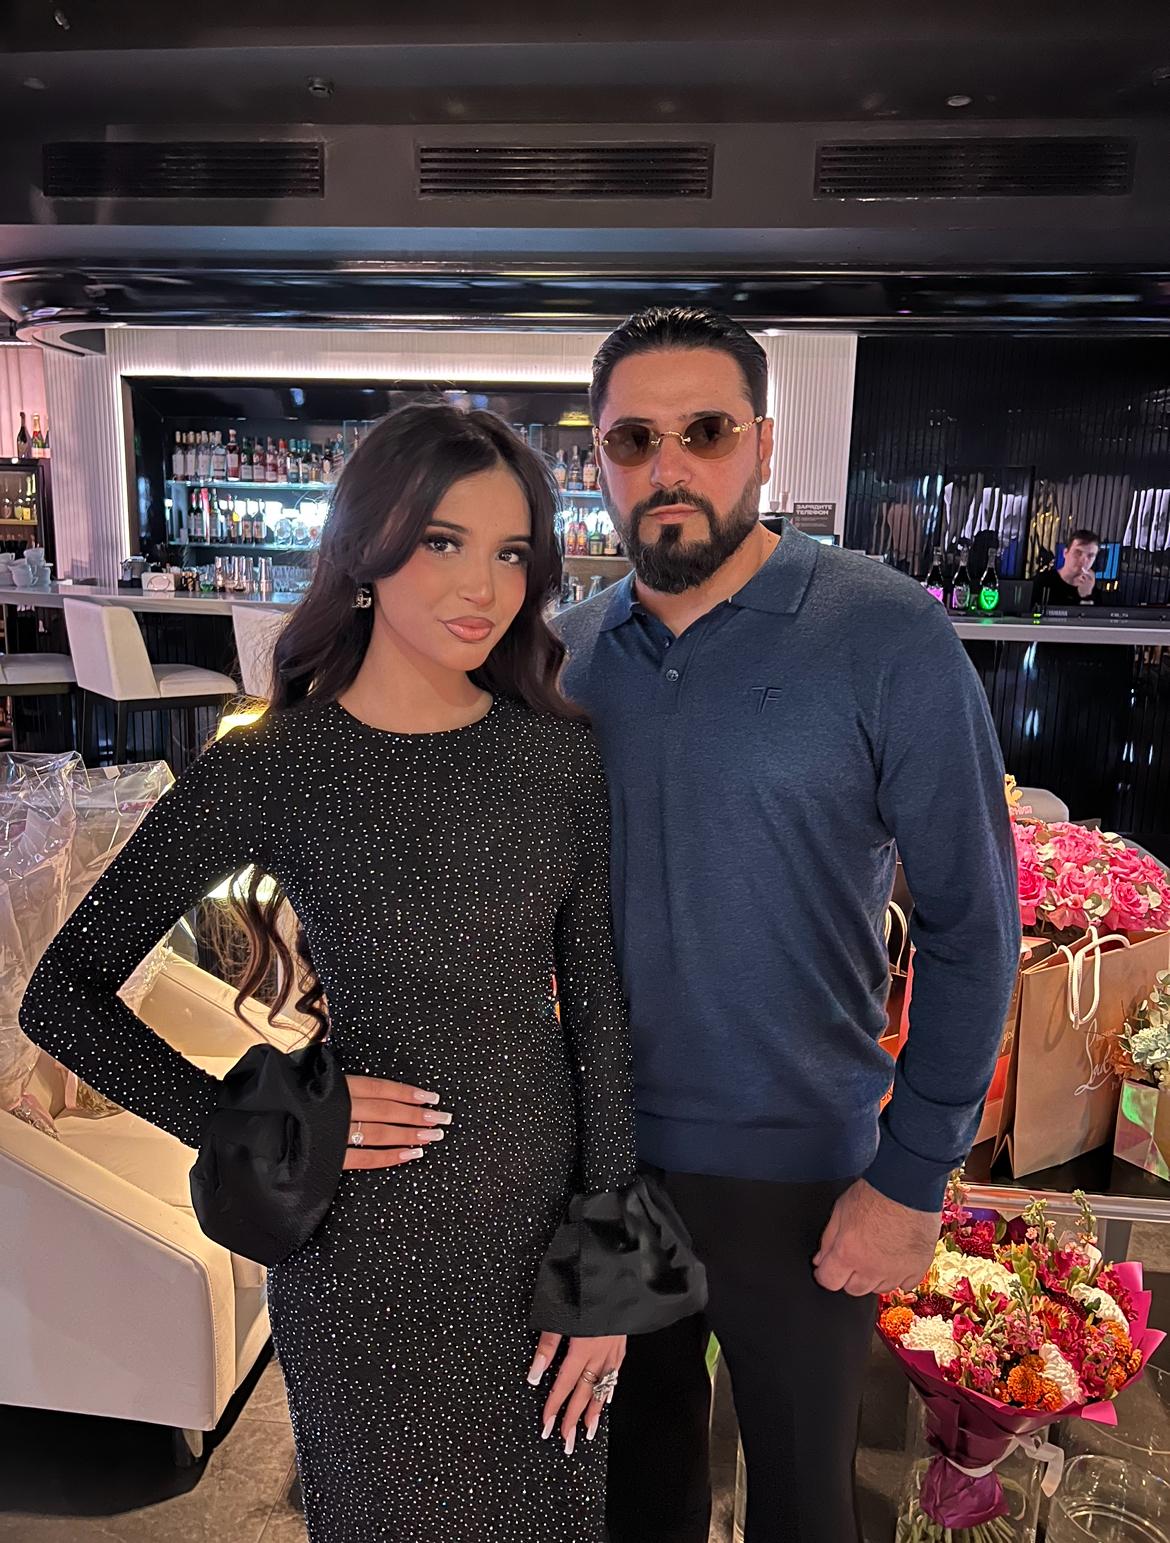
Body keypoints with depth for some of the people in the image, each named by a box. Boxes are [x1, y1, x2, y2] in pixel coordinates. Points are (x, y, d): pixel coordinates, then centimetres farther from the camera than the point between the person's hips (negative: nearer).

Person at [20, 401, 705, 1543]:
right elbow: (63, 999, -7)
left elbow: (594, 1003, -2)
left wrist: (609, 1266, -1)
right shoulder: (268, 771, -15)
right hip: (373, 1244, -3)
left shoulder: (556, 754, -5)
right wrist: (262, 1133, -12)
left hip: (550, 1207, 3)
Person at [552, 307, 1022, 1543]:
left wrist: (912, 1178, -12)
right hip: (606, 1142, 4)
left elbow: (969, 929, -13)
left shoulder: (888, 640, -16)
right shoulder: (568, 651, -2)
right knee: (641, 1431, 26)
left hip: (793, 1165, -3)